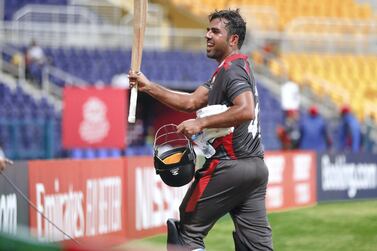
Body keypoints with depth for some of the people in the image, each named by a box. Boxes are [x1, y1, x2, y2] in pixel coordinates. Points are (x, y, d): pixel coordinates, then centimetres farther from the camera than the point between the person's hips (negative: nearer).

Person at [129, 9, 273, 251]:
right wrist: (149, 87, 5)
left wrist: (201, 123, -24)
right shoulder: (237, 67, 20)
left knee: (189, 231, 3)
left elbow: (246, 111, -28)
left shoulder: (231, 69, -10)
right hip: (256, 165, 9)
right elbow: (191, 102, 14)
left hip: (229, 166, -9)